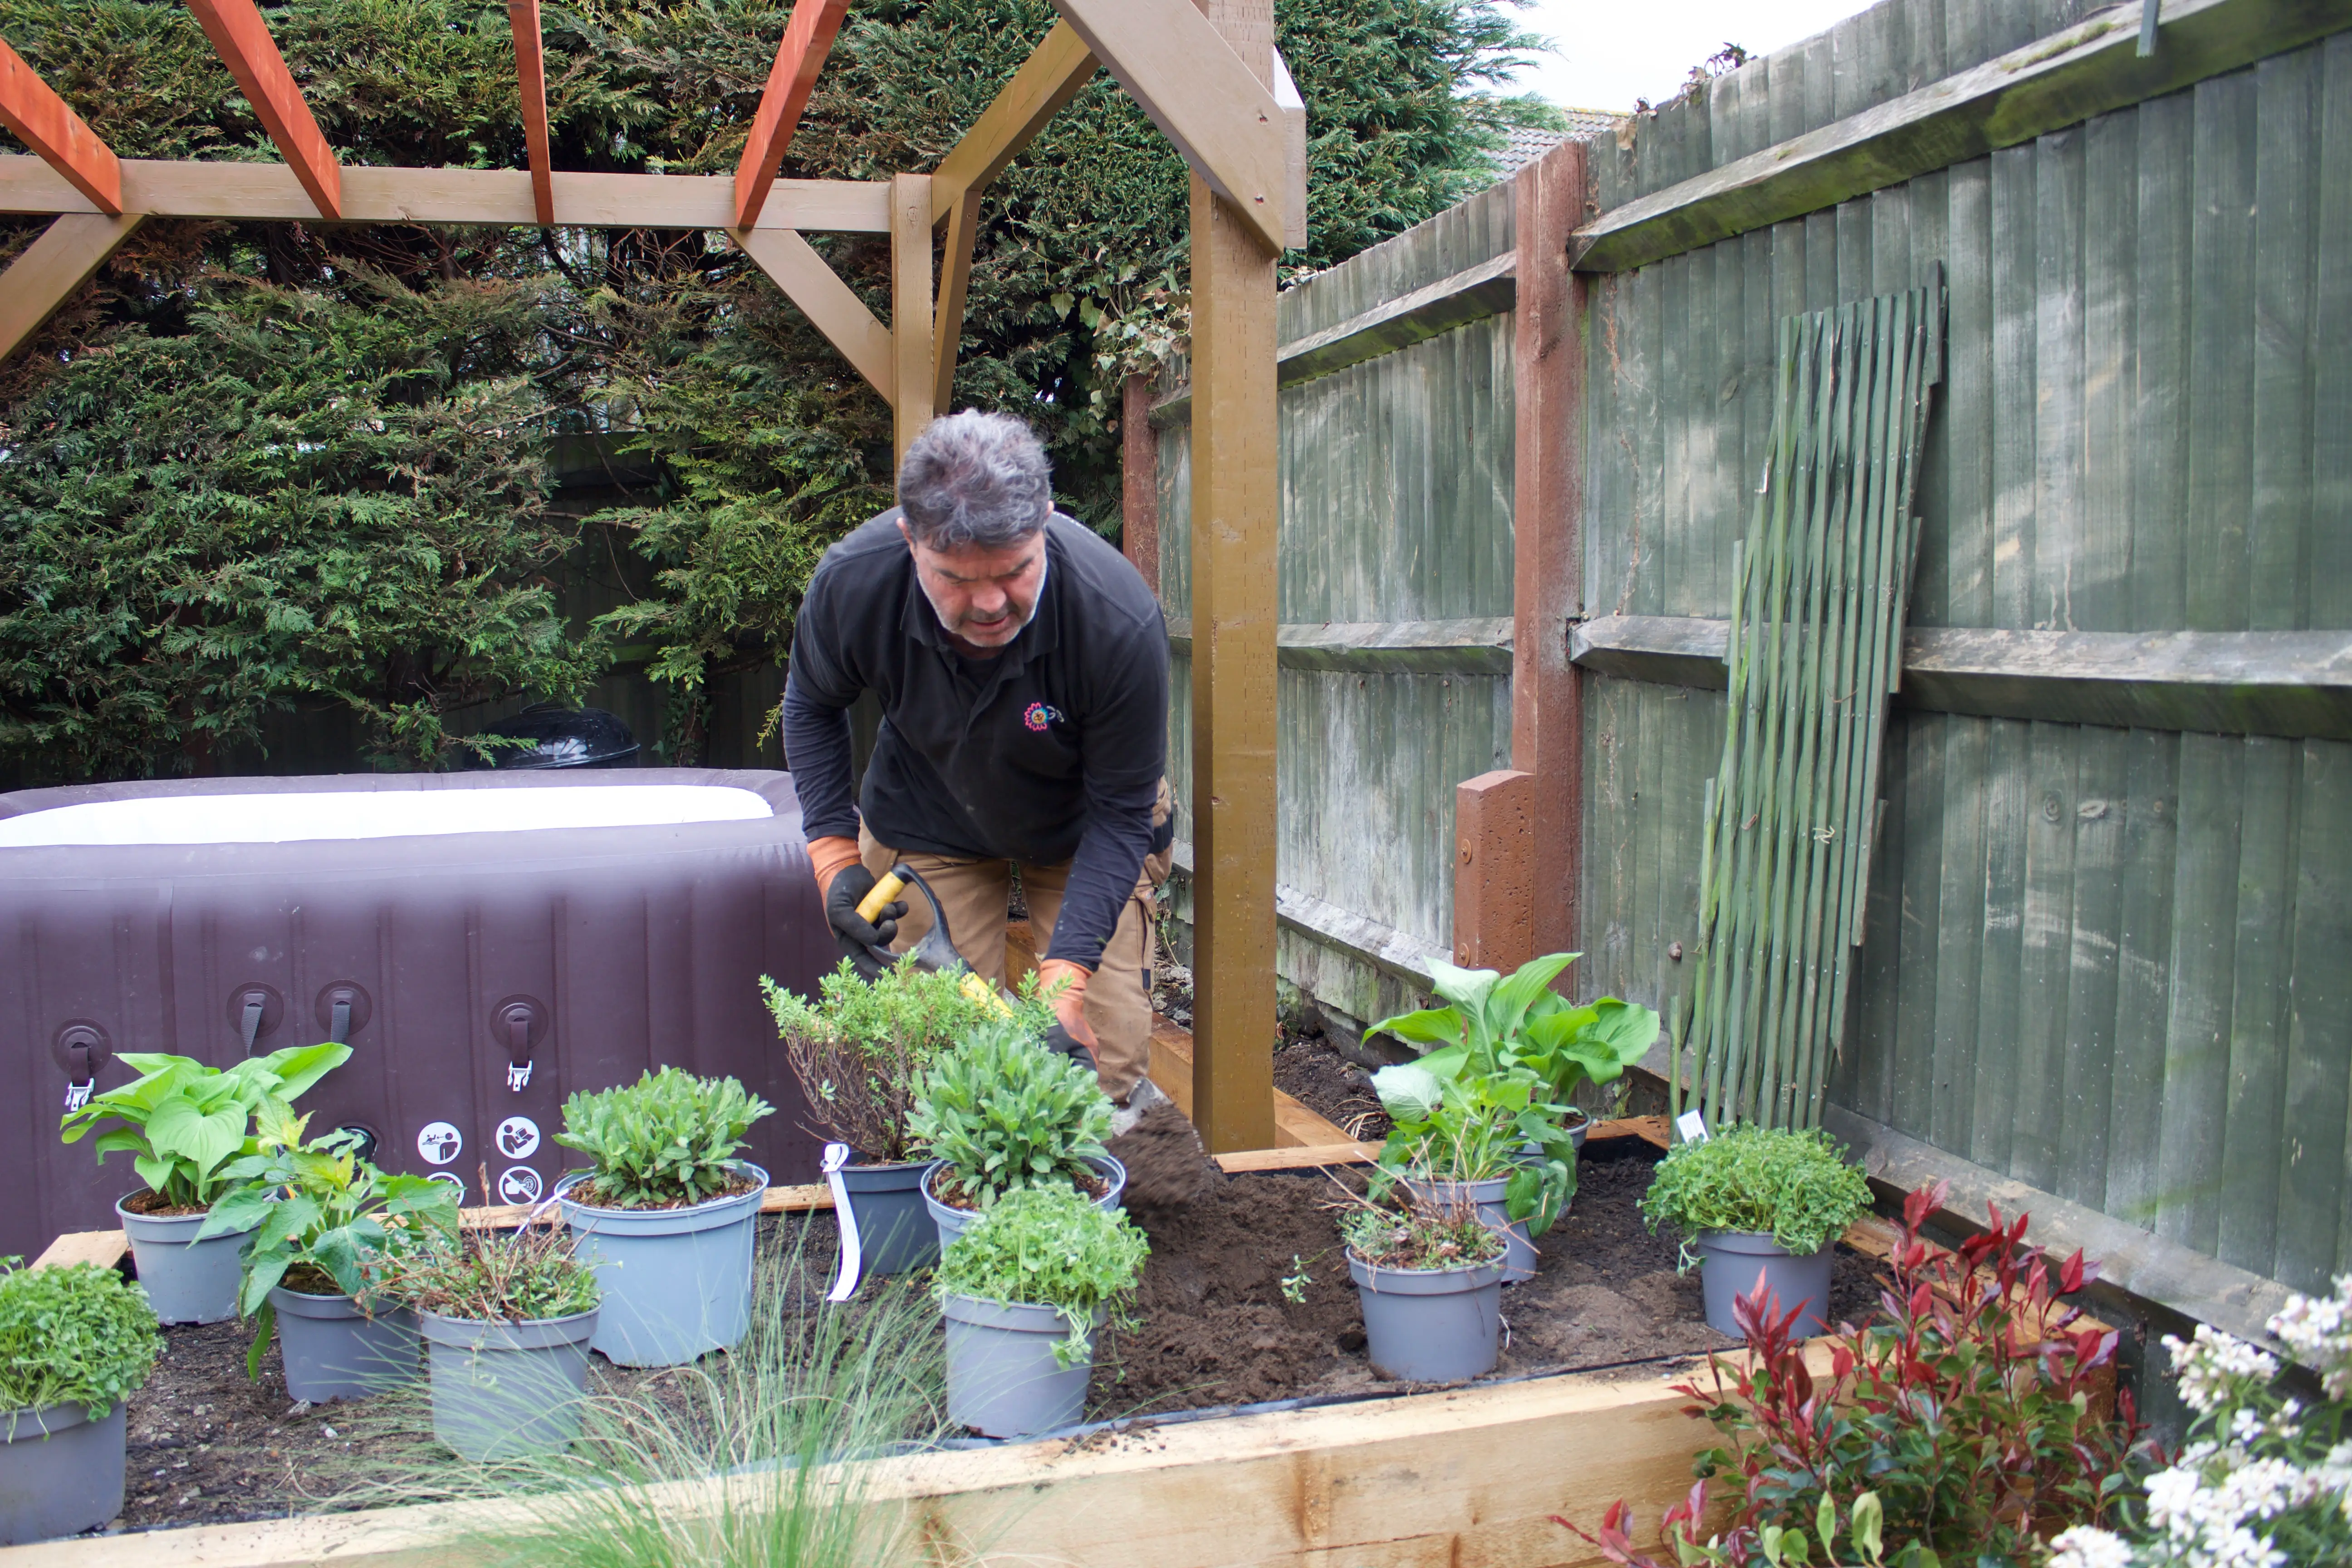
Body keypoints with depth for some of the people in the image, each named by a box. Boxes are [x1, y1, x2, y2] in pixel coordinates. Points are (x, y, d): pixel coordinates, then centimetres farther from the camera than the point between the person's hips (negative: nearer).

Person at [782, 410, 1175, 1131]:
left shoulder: (1122, 623, -36)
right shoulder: (852, 584, -28)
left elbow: (1121, 816, -24)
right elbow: (812, 706, -4)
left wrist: (1065, 976, -33)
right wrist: (834, 855, -12)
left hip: (1083, 828, -1)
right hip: (927, 824, 2)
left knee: (1102, 1058, -9)